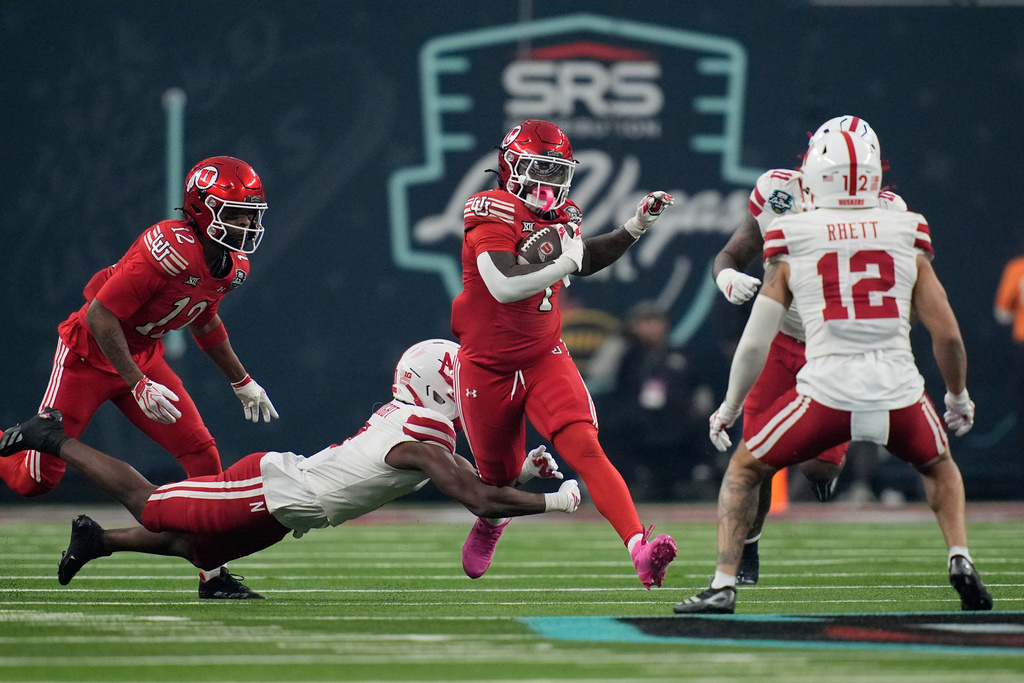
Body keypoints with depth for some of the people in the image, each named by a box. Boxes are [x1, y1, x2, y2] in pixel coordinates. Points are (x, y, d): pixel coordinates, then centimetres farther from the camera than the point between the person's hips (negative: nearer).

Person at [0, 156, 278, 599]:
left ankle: (213, 577, -3)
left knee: (202, 455, -8)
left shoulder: (233, 267, -3)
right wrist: (139, 387, -30)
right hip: (89, 353, -7)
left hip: (143, 357, 7)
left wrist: (241, 382, 22)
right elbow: (100, 316, -29)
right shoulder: (170, 249, -31)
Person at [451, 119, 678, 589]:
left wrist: (634, 228, 12)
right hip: (487, 369, -3)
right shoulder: (493, 215, -19)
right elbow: (504, 287, -33)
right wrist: (564, 263, -28)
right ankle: (489, 524, 53)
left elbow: (585, 258, 23)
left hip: (544, 359, 3)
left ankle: (640, 549, -33)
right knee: (500, 474, 15)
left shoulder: (559, 216, 2)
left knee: (585, 448, -19)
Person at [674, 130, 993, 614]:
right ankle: (960, 558, 11)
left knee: (743, 470, 20)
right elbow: (948, 336, 8)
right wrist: (958, 397, 26)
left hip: (827, 391, -2)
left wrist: (729, 408, 21)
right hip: (899, 392, 2)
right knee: (939, 465, 33)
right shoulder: (907, 241, 9)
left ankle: (723, 584, 9)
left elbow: (755, 343, 6)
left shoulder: (792, 247, 6)